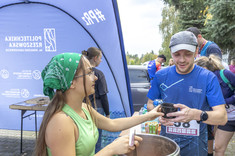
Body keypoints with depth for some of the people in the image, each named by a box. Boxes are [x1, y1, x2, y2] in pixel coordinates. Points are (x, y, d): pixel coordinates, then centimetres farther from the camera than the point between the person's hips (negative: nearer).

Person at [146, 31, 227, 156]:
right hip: (166, 140, 2)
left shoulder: (208, 78, -12)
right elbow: (150, 104, 5)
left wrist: (196, 114, -36)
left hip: (195, 144, -1)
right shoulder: (161, 75, -5)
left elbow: (222, 117, -16)